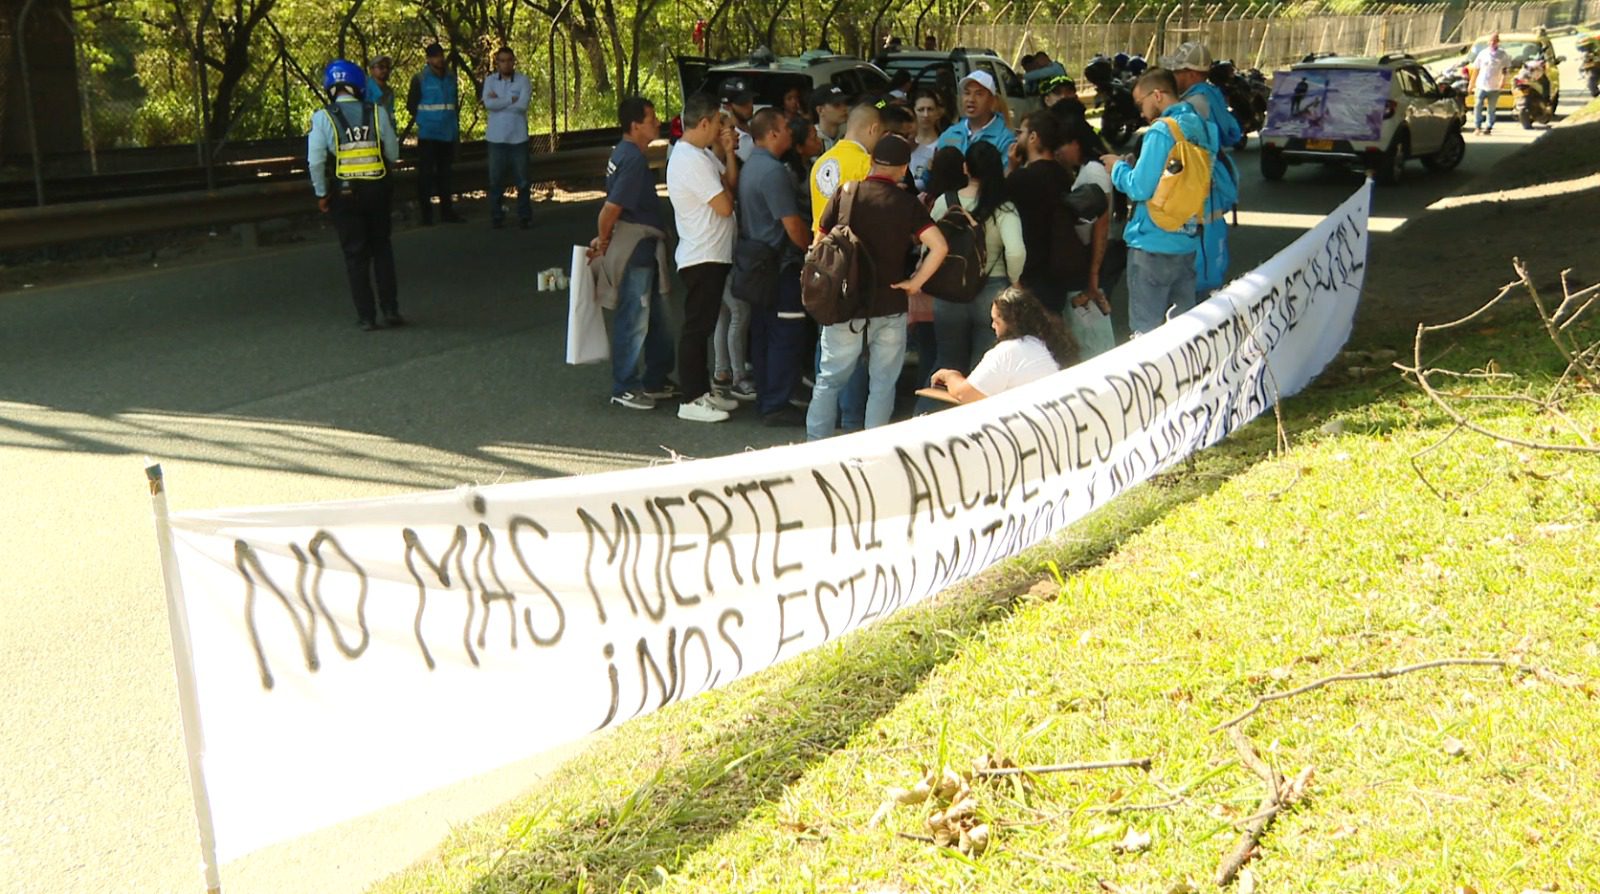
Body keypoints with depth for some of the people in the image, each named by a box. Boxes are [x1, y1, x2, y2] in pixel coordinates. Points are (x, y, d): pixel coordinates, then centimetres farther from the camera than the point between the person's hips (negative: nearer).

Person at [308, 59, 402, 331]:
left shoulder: (323, 117, -7)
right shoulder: (376, 112, -2)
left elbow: (315, 160, -10)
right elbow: (393, 153, 3)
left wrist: (321, 193, 1)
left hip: (344, 193, -1)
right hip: (378, 189, 1)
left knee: (356, 254, 8)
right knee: (382, 249, 16)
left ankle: (366, 316, 9)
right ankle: (390, 309, 13)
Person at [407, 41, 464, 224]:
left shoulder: (451, 77, 10)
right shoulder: (420, 78, -4)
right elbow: (411, 104, 1)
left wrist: (456, 124, 13)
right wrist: (423, 121, 0)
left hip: (448, 133, 4)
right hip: (428, 134, -4)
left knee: (445, 172, 11)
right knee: (426, 173, -3)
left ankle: (447, 211, 17)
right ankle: (426, 213, 1)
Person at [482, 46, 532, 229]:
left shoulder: (523, 80, 0)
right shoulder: (490, 81, 5)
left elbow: (522, 105, -14)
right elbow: (488, 103, -11)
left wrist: (499, 100, -8)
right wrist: (511, 99, -11)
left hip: (518, 137, -1)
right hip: (496, 138, 1)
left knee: (522, 180, 3)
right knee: (495, 180, 4)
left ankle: (524, 216, 13)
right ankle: (496, 217, 11)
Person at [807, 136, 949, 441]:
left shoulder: (845, 195, -3)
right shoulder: (908, 203, -5)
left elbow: (819, 245, 1)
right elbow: (939, 247, -15)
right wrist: (915, 282, -5)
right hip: (890, 307, -1)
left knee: (829, 379, 10)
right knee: (883, 384, 9)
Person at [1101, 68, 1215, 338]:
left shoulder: (1162, 131, -15)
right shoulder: (1200, 127, 9)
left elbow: (1140, 188, -18)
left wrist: (1118, 167, 0)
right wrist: (1132, 166, 18)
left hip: (1154, 245, -8)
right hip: (1187, 241, 8)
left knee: (1146, 330, -1)